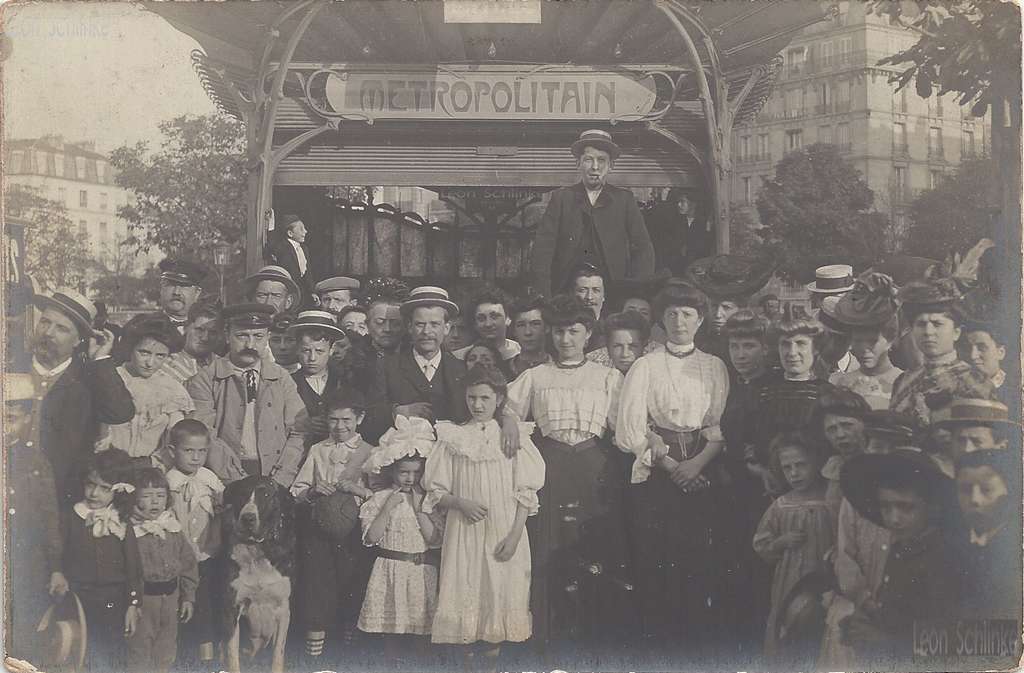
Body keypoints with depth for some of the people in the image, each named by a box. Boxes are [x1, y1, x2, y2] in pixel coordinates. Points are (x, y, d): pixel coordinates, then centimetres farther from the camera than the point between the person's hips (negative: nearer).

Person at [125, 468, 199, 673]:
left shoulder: (173, 529, 5)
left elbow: (188, 562, 11)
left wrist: (188, 597, 9)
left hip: (170, 597, 5)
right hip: (143, 597, -5)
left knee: (167, 649, 16)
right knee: (139, 648, 2)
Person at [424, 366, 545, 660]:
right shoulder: (452, 438, 5)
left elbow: (525, 492, 0)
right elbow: (435, 490, 6)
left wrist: (514, 535, -10)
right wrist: (461, 503, -13)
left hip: (503, 535, -1)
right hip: (463, 534, 1)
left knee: (499, 595, 0)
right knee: (464, 594, -2)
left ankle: (492, 662, 13)